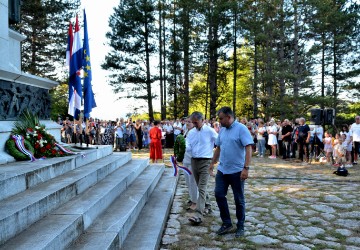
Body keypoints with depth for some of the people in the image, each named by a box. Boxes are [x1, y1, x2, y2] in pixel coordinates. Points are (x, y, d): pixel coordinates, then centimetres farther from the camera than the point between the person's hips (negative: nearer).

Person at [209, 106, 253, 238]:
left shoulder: (241, 129, -12)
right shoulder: (222, 130, 8)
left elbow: (248, 148, -18)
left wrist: (246, 168, -24)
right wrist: (212, 163, 18)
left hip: (237, 171, -6)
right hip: (222, 170, 6)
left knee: (239, 199, 7)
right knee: (219, 195, 5)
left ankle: (240, 226, 24)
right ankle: (227, 223, 21)